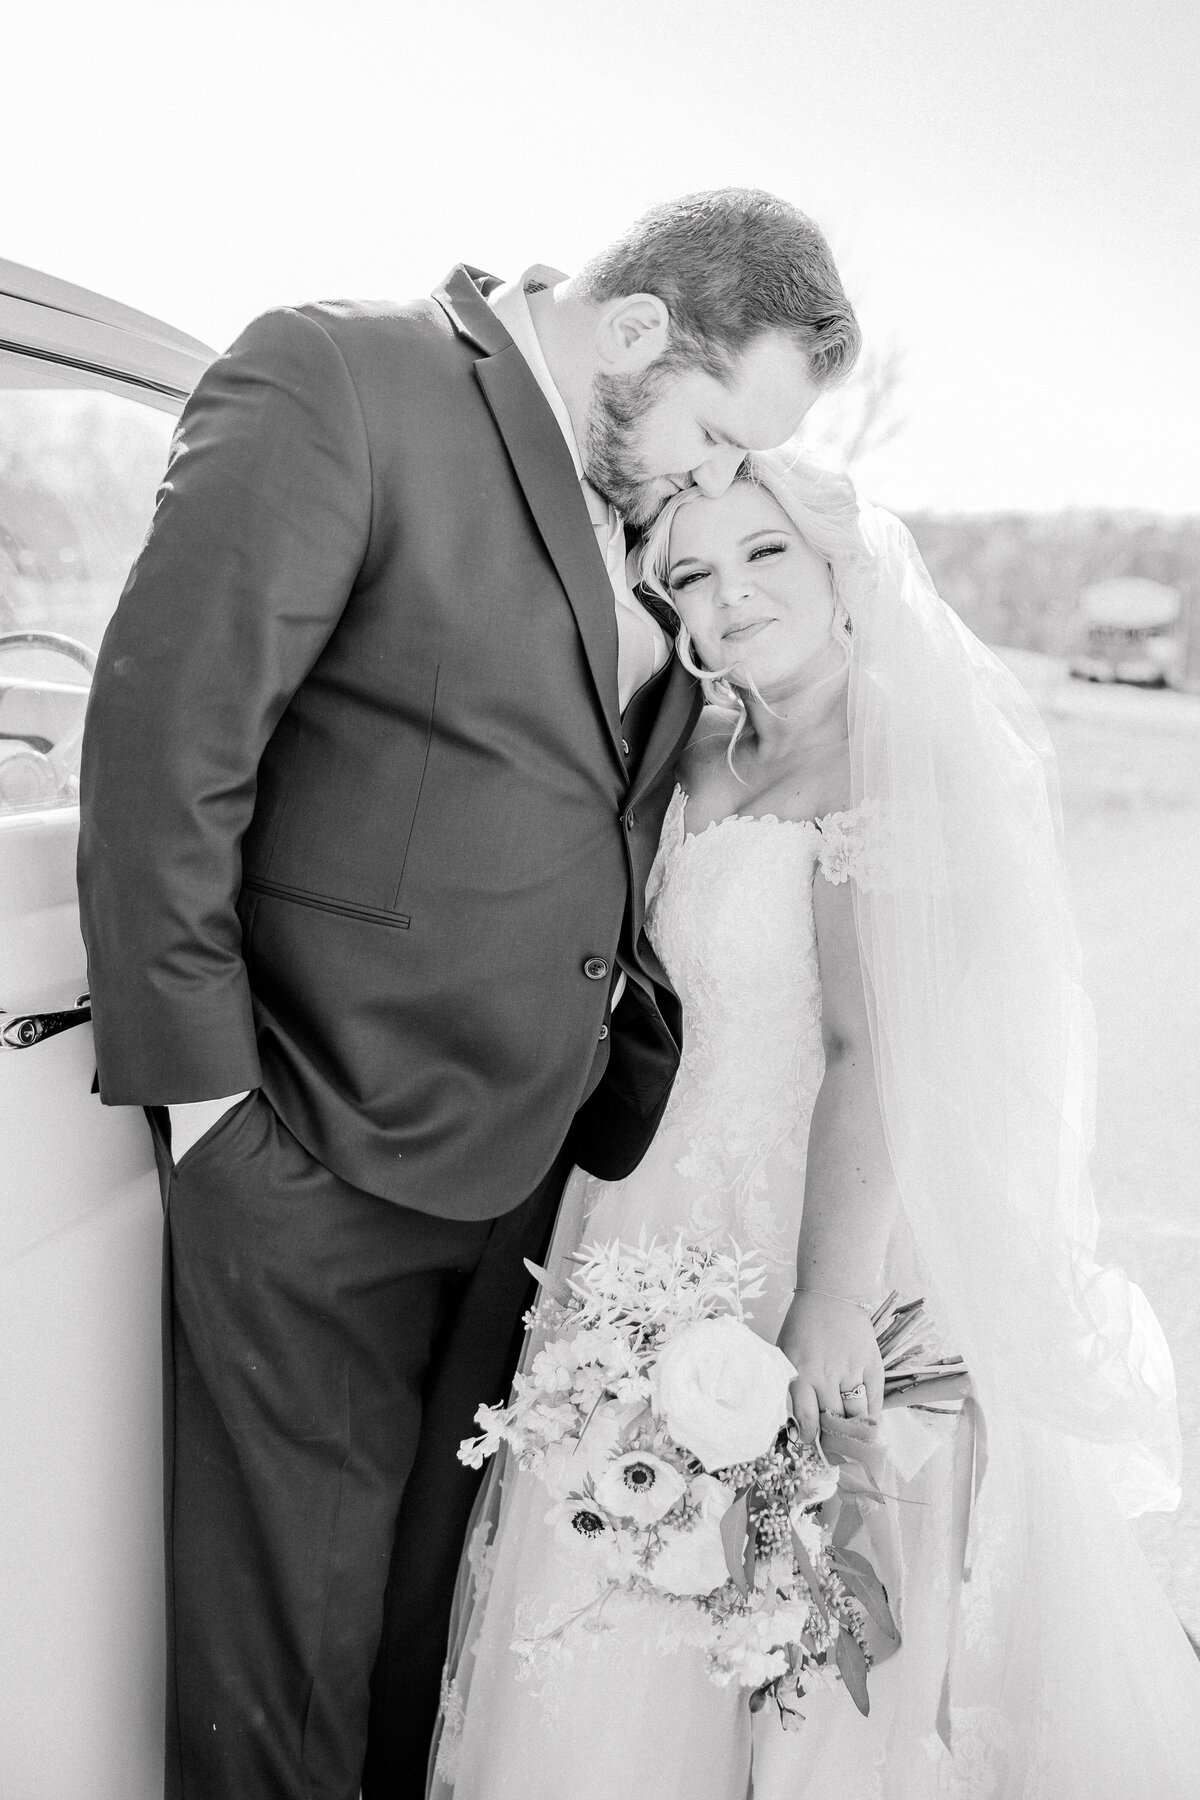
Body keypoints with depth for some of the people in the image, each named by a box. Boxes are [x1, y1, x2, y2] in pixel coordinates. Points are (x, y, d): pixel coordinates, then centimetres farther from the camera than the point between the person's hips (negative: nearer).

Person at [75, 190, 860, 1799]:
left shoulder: (635, 503, 10)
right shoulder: (334, 381, -12)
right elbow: (162, 730, -17)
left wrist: (623, 1044, 8)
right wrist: (202, 1086, -16)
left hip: (529, 1161, 7)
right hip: (321, 1161, -6)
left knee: (439, 1596, 20)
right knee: (290, 1621, 8)